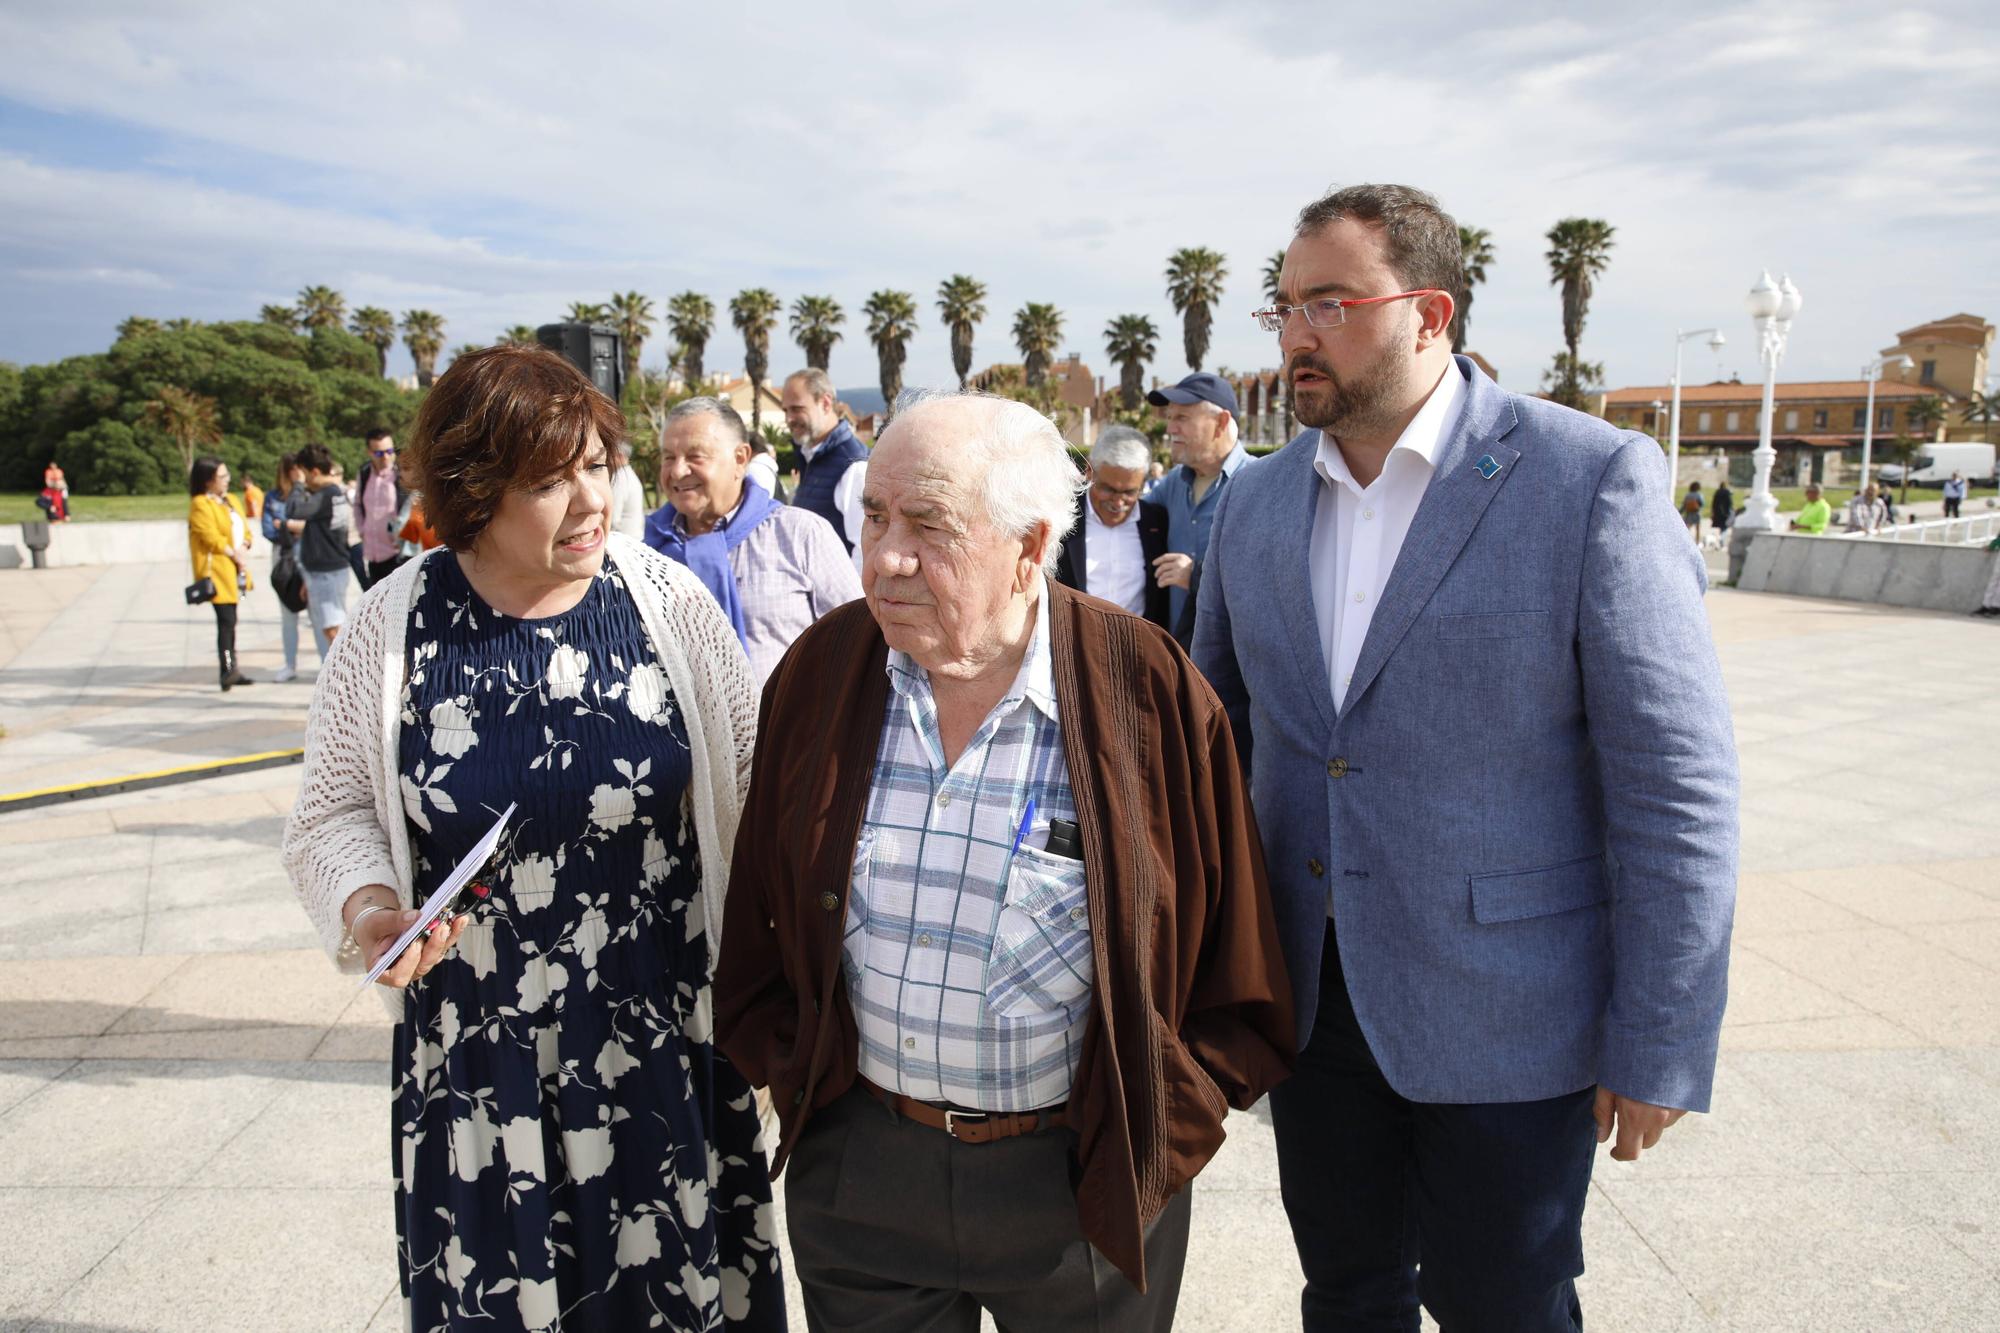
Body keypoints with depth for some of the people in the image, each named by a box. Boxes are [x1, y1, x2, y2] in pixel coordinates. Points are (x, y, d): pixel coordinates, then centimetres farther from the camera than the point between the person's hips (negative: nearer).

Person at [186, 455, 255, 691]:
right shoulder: (200, 505, -8)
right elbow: (211, 538, -16)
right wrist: (233, 554, -10)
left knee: (230, 621, 11)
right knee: (226, 620, -15)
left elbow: (244, 529, 16)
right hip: (217, 568, -8)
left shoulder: (232, 500, 17)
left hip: (236, 568, 8)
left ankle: (231, 669, 16)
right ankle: (226, 670, -16)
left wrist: (243, 548, -3)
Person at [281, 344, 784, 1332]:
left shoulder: (670, 603, -7)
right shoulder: (391, 628, -5)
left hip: (666, 1043, 0)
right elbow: (333, 811, 5)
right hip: (474, 1062, 1)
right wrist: (365, 903, -14)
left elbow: (748, 780, 0)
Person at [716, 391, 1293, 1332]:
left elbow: (1233, 966, -6)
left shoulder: (1151, 692, -14)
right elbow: (758, 915, 6)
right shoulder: (819, 672, -5)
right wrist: (787, 1073, 2)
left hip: (1085, 1180, -2)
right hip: (858, 1169, 3)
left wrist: (1160, 1128, -7)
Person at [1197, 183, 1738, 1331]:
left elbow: (1678, 784, -13)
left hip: (1505, 1014, -4)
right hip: (1309, 994, 5)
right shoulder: (1257, 504, 3)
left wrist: (1659, 1049, -13)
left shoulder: (1594, 479, -13)